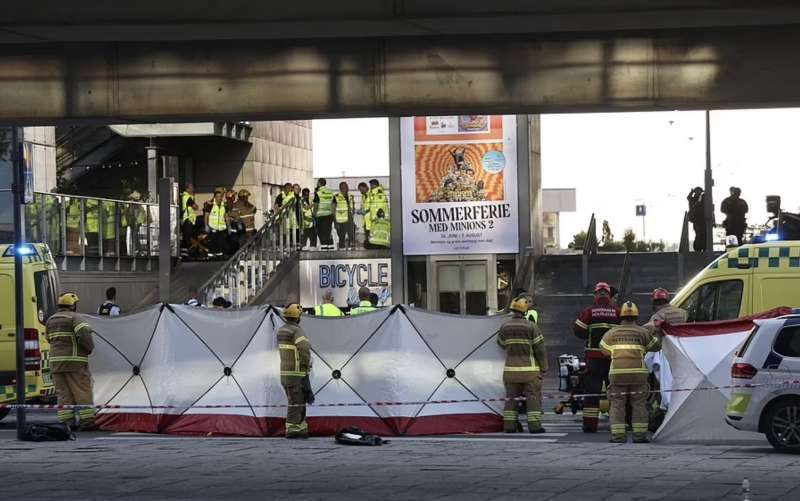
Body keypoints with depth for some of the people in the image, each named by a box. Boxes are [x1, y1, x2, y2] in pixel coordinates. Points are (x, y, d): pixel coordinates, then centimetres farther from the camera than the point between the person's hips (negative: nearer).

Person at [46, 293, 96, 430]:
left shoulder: (50, 320, 14)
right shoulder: (75, 318, -7)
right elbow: (84, 335, -20)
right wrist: (90, 348, -4)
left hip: (56, 361, 6)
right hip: (75, 361, -6)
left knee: (64, 393, 6)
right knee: (82, 392, -1)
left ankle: (66, 422, 2)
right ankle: (86, 421, -4)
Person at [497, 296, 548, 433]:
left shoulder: (505, 326, 0)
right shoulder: (531, 327, -12)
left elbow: (501, 343, 18)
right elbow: (540, 349, -9)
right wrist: (544, 368, -1)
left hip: (511, 369, 4)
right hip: (529, 369, -4)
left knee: (511, 397, 11)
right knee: (533, 397, 1)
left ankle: (509, 426, 8)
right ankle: (534, 426, -4)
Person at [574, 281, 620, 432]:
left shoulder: (589, 312, -2)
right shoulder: (617, 313, -1)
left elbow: (579, 331, -2)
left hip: (594, 357, -1)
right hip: (613, 357, 1)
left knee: (591, 391, 2)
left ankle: (590, 425, -2)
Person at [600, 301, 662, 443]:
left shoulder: (612, 332, 8)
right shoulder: (642, 332, 5)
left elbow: (604, 349, 20)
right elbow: (655, 346, 16)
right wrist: (658, 336, 37)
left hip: (617, 372, 0)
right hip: (638, 372, 0)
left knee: (617, 405, 5)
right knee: (639, 404, 7)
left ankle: (618, 435, -2)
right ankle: (639, 434, 2)